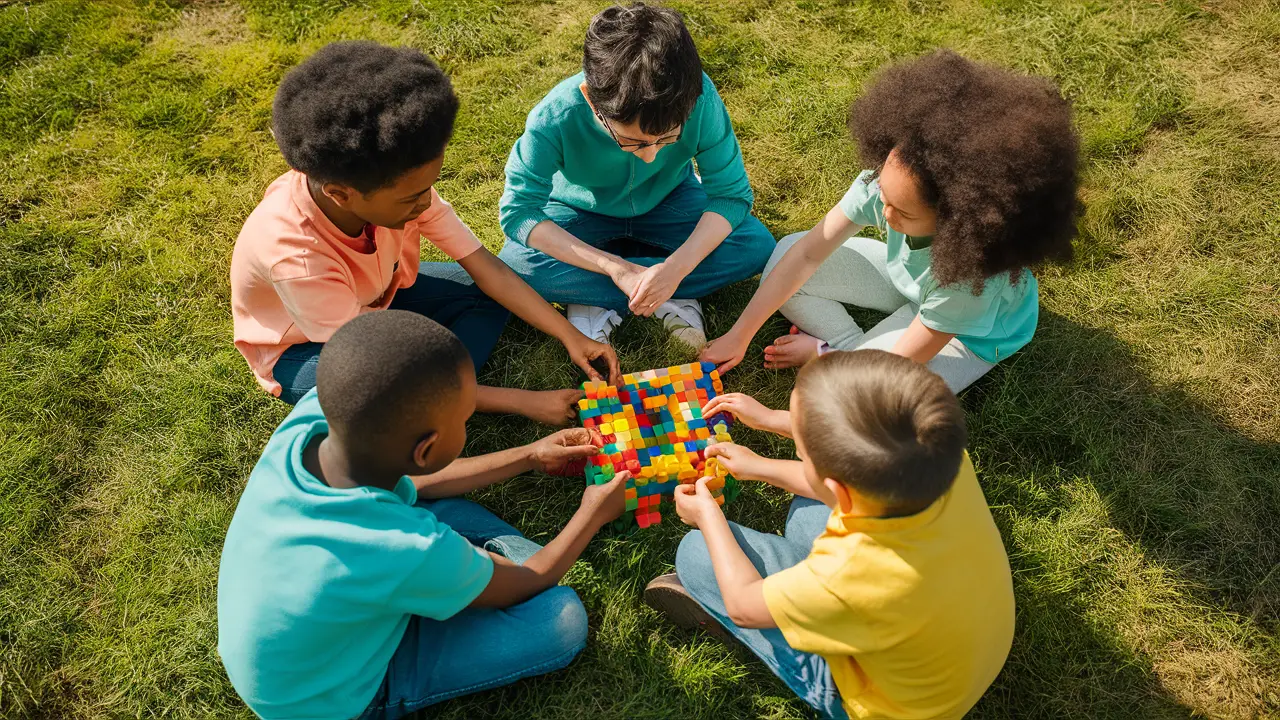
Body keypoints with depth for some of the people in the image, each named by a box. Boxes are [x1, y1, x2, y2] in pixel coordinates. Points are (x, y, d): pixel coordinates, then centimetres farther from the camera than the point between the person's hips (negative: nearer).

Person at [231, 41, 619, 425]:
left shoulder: (395, 184, -27)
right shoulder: (295, 257, -41)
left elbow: (486, 267, -18)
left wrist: (570, 336, -24)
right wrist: (524, 401, -34)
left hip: (374, 299, 6)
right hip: (301, 347, -6)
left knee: (489, 290, -13)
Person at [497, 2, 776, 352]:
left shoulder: (700, 98, -33)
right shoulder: (555, 119, -35)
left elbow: (731, 194, -23)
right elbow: (519, 211, -28)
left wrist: (676, 267, -38)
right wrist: (614, 267, -37)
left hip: (668, 201, 1)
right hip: (582, 212, -1)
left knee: (757, 247, -23)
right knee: (514, 267, -30)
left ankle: (597, 299, -16)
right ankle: (673, 297, -17)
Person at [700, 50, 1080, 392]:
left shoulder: (972, 273, -43)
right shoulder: (886, 181, -32)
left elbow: (902, 362, -29)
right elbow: (809, 252, -24)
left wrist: (821, 352, -15)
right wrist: (739, 335, -22)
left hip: (972, 333, -5)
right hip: (905, 277, 5)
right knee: (783, 255, -11)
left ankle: (834, 351, 1)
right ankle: (853, 345, -12)